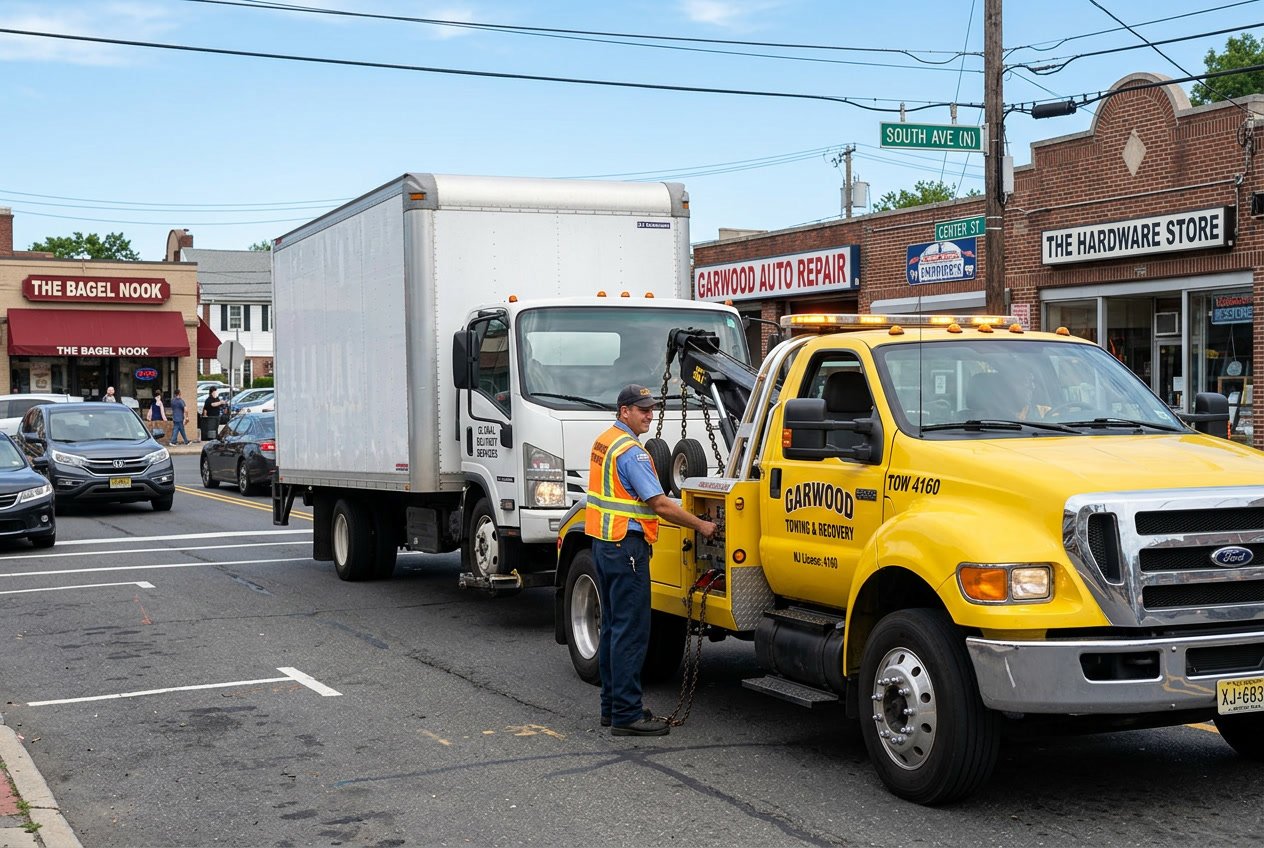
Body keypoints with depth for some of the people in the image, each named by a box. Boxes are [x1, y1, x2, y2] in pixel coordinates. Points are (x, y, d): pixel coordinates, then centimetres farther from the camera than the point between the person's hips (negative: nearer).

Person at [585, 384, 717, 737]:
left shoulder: (603, 442, 13)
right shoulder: (631, 452, -18)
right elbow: (661, 505, -21)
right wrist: (701, 525, -12)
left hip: (604, 543, 11)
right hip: (626, 545, -11)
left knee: (613, 626, 15)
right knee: (631, 631, -7)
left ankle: (612, 706, 21)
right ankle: (627, 715, -6)